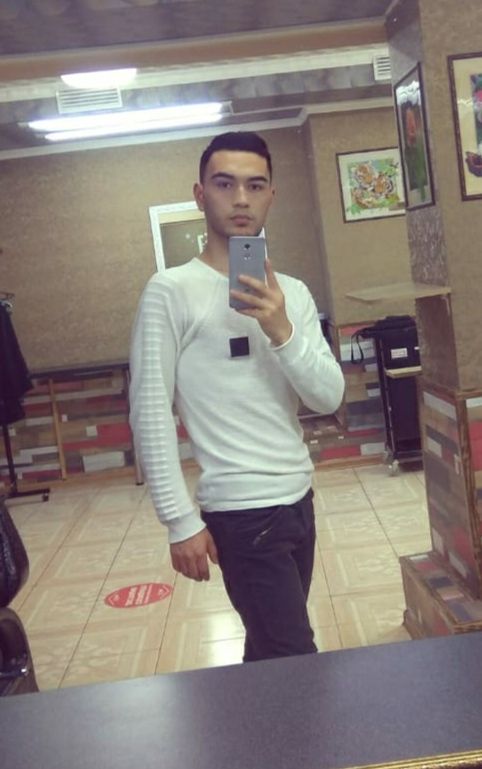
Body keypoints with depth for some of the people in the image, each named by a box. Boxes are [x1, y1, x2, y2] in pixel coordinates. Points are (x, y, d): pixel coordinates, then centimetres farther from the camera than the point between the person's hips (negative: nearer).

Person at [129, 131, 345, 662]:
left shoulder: (292, 293, 7)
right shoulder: (171, 291, -10)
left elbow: (329, 398, 1)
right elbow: (150, 414, -11)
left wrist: (282, 332, -16)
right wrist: (181, 520, -13)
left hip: (299, 499, 6)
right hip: (240, 512, -6)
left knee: (271, 651, 16)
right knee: (295, 660, -4)